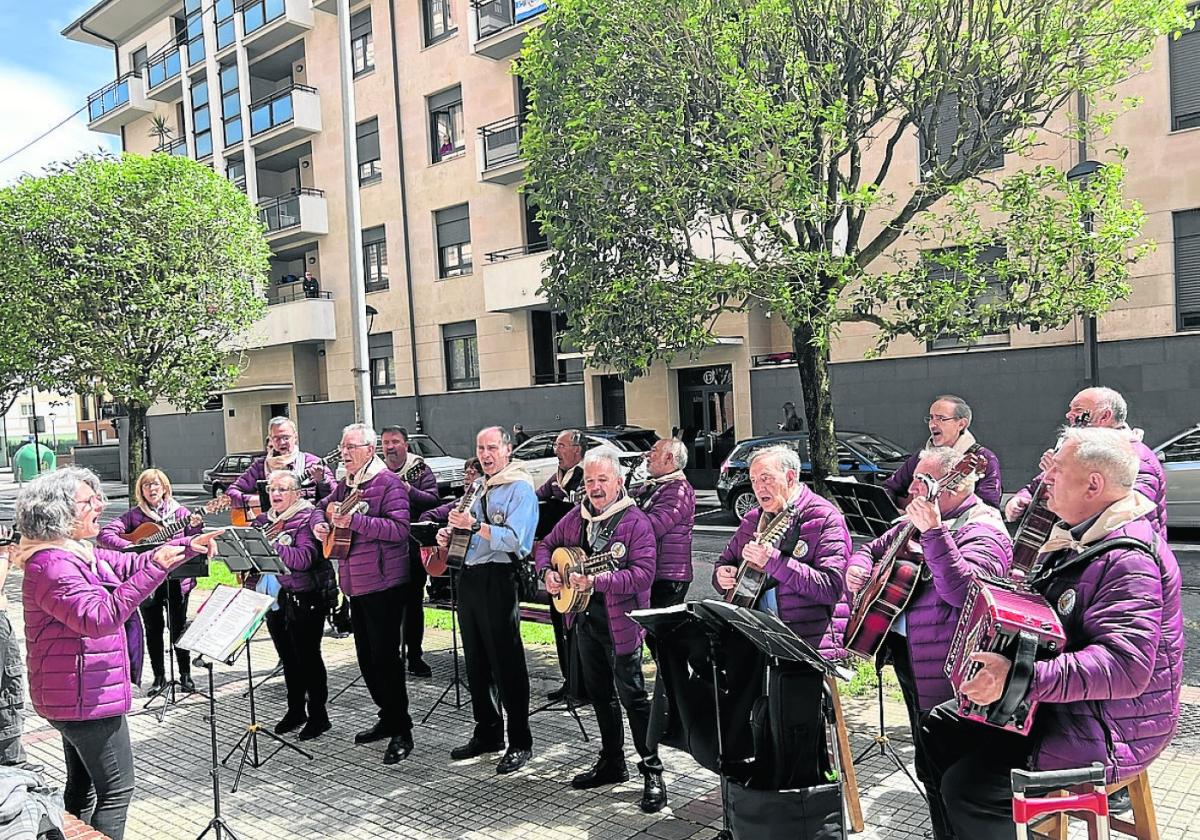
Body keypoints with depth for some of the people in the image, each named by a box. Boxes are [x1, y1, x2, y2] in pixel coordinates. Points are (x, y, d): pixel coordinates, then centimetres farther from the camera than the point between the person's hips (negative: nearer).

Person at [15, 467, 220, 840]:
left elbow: (132, 565, 15)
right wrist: (155, 568, -40)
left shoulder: (80, 553, 8)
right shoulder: (51, 566, -23)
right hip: (86, 698, -11)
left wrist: (188, 545, 2)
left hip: (76, 697, 11)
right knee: (116, 790, -2)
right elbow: (98, 618, -35)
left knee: (82, 787, 20)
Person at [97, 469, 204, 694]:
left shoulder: (179, 512, 4)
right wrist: (131, 547, -20)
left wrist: (195, 528, -19)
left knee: (179, 626, 5)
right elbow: (103, 535, -7)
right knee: (153, 628, 8)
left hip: (176, 578, 0)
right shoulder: (134, 515, 2)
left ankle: (185, 674, 16)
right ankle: (159, 676, 20)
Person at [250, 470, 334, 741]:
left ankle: (318, 716, 11)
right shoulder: (264, 520, 11)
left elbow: (304, 559, -24)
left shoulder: (308, 518, -10)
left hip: (304, 599, -6)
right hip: (273, 598, 6)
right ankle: (295, 710, 29)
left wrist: (271, 542, -27)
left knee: (308, 656, 0)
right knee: (287, 658, 15)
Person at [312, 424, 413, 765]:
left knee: (384, 656, -6)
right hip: (355, 584, 9)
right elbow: (323, 506, 29)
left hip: (384, 585, -9)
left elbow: (400, 528, -22)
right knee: (366, 657, 15)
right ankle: (387, 719, 29)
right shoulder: (345, 483, 13)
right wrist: (319, 523, 6)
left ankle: (402, 731, 5)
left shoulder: (388, 483, -12)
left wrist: (354, 521, -28)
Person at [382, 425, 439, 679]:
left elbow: (434, 501, -11)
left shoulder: (420, 469, 1)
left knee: (414, 602, 6)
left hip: (413, 546, -1)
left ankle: (414, 655, 16)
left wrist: (409, 490, -25)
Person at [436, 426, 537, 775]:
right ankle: (487, 733, 28)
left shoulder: (520, 488, -8)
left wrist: (475, 525, -29)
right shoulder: (480, 488, 18)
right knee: (476, 661, 15)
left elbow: (514, 539, -21)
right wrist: (449, 535, 7)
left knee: (507, 663, -3)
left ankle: (520, 742, 6)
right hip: (469, 576, 9)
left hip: (498, 579, -9)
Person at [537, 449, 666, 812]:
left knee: (632, 695, -5)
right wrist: (547, 571, 1)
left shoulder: (635, 522, -14)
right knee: (599, 693, 17)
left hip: (620, 622, -7)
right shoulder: (576, 516, 7)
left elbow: (643, 574, -23)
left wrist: (596, 581, -29)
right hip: (585, 618, 7)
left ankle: (652, 773, 5)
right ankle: (612, 762, 32)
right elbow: (548, 545, 21)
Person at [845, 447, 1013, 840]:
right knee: (928, 767, 20)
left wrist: (933, 532, -35)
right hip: (908, 658, 8)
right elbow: (873, 549, 23)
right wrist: (857, 568, 1)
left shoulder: (982, 527, -14)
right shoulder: (917, 520, 11)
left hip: (944, 672, -8)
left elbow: (963, 590, -29)